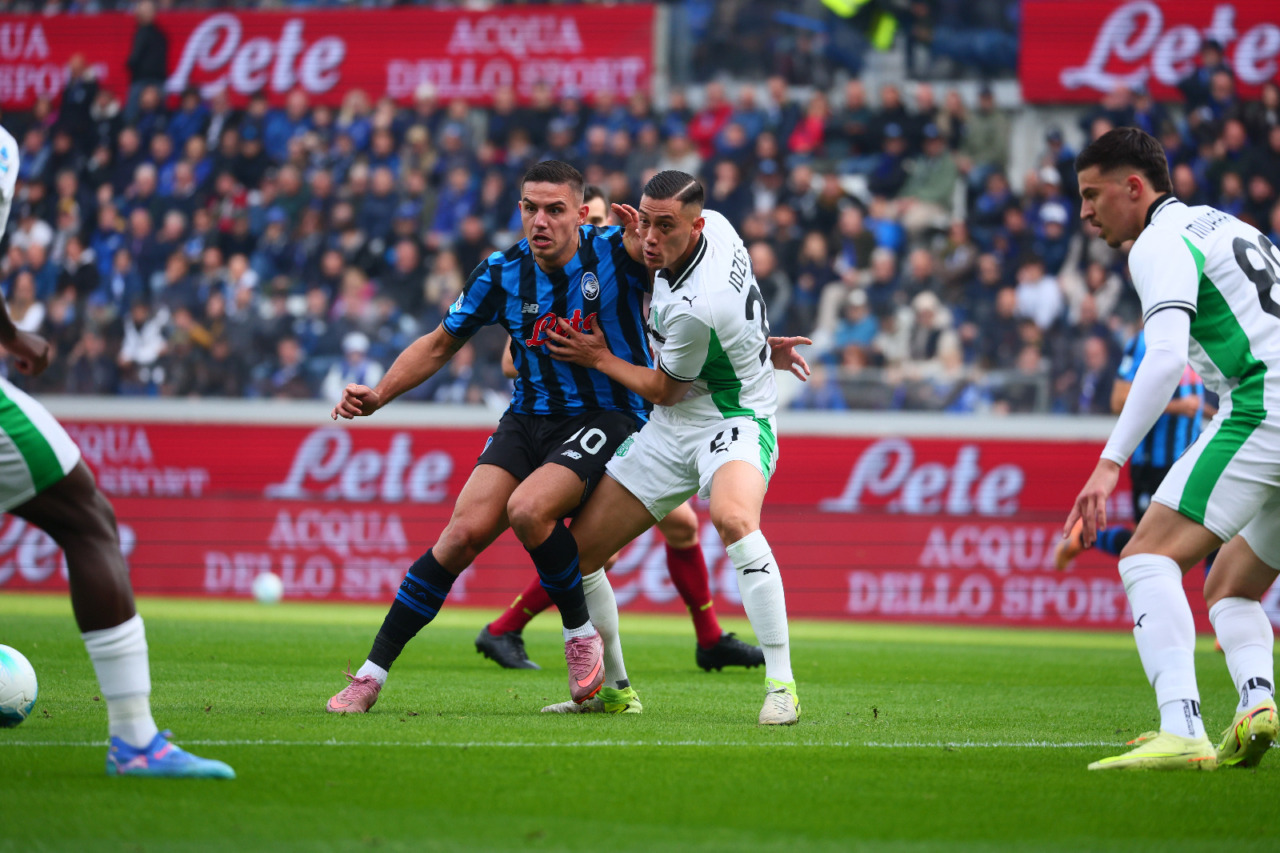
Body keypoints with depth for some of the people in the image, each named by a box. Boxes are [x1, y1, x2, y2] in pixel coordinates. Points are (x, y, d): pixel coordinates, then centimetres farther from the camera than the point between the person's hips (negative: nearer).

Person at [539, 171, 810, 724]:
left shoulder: (695, 307, -29)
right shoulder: (714, 224, -5)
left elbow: (663, 389, -12)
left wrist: (599, 358, 2)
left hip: (733, 421, -9)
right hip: (670, 430, 9)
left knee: (733, 517, -41)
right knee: (576, 552, 4)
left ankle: (781, 685, -36)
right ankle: (614, 688, 22)